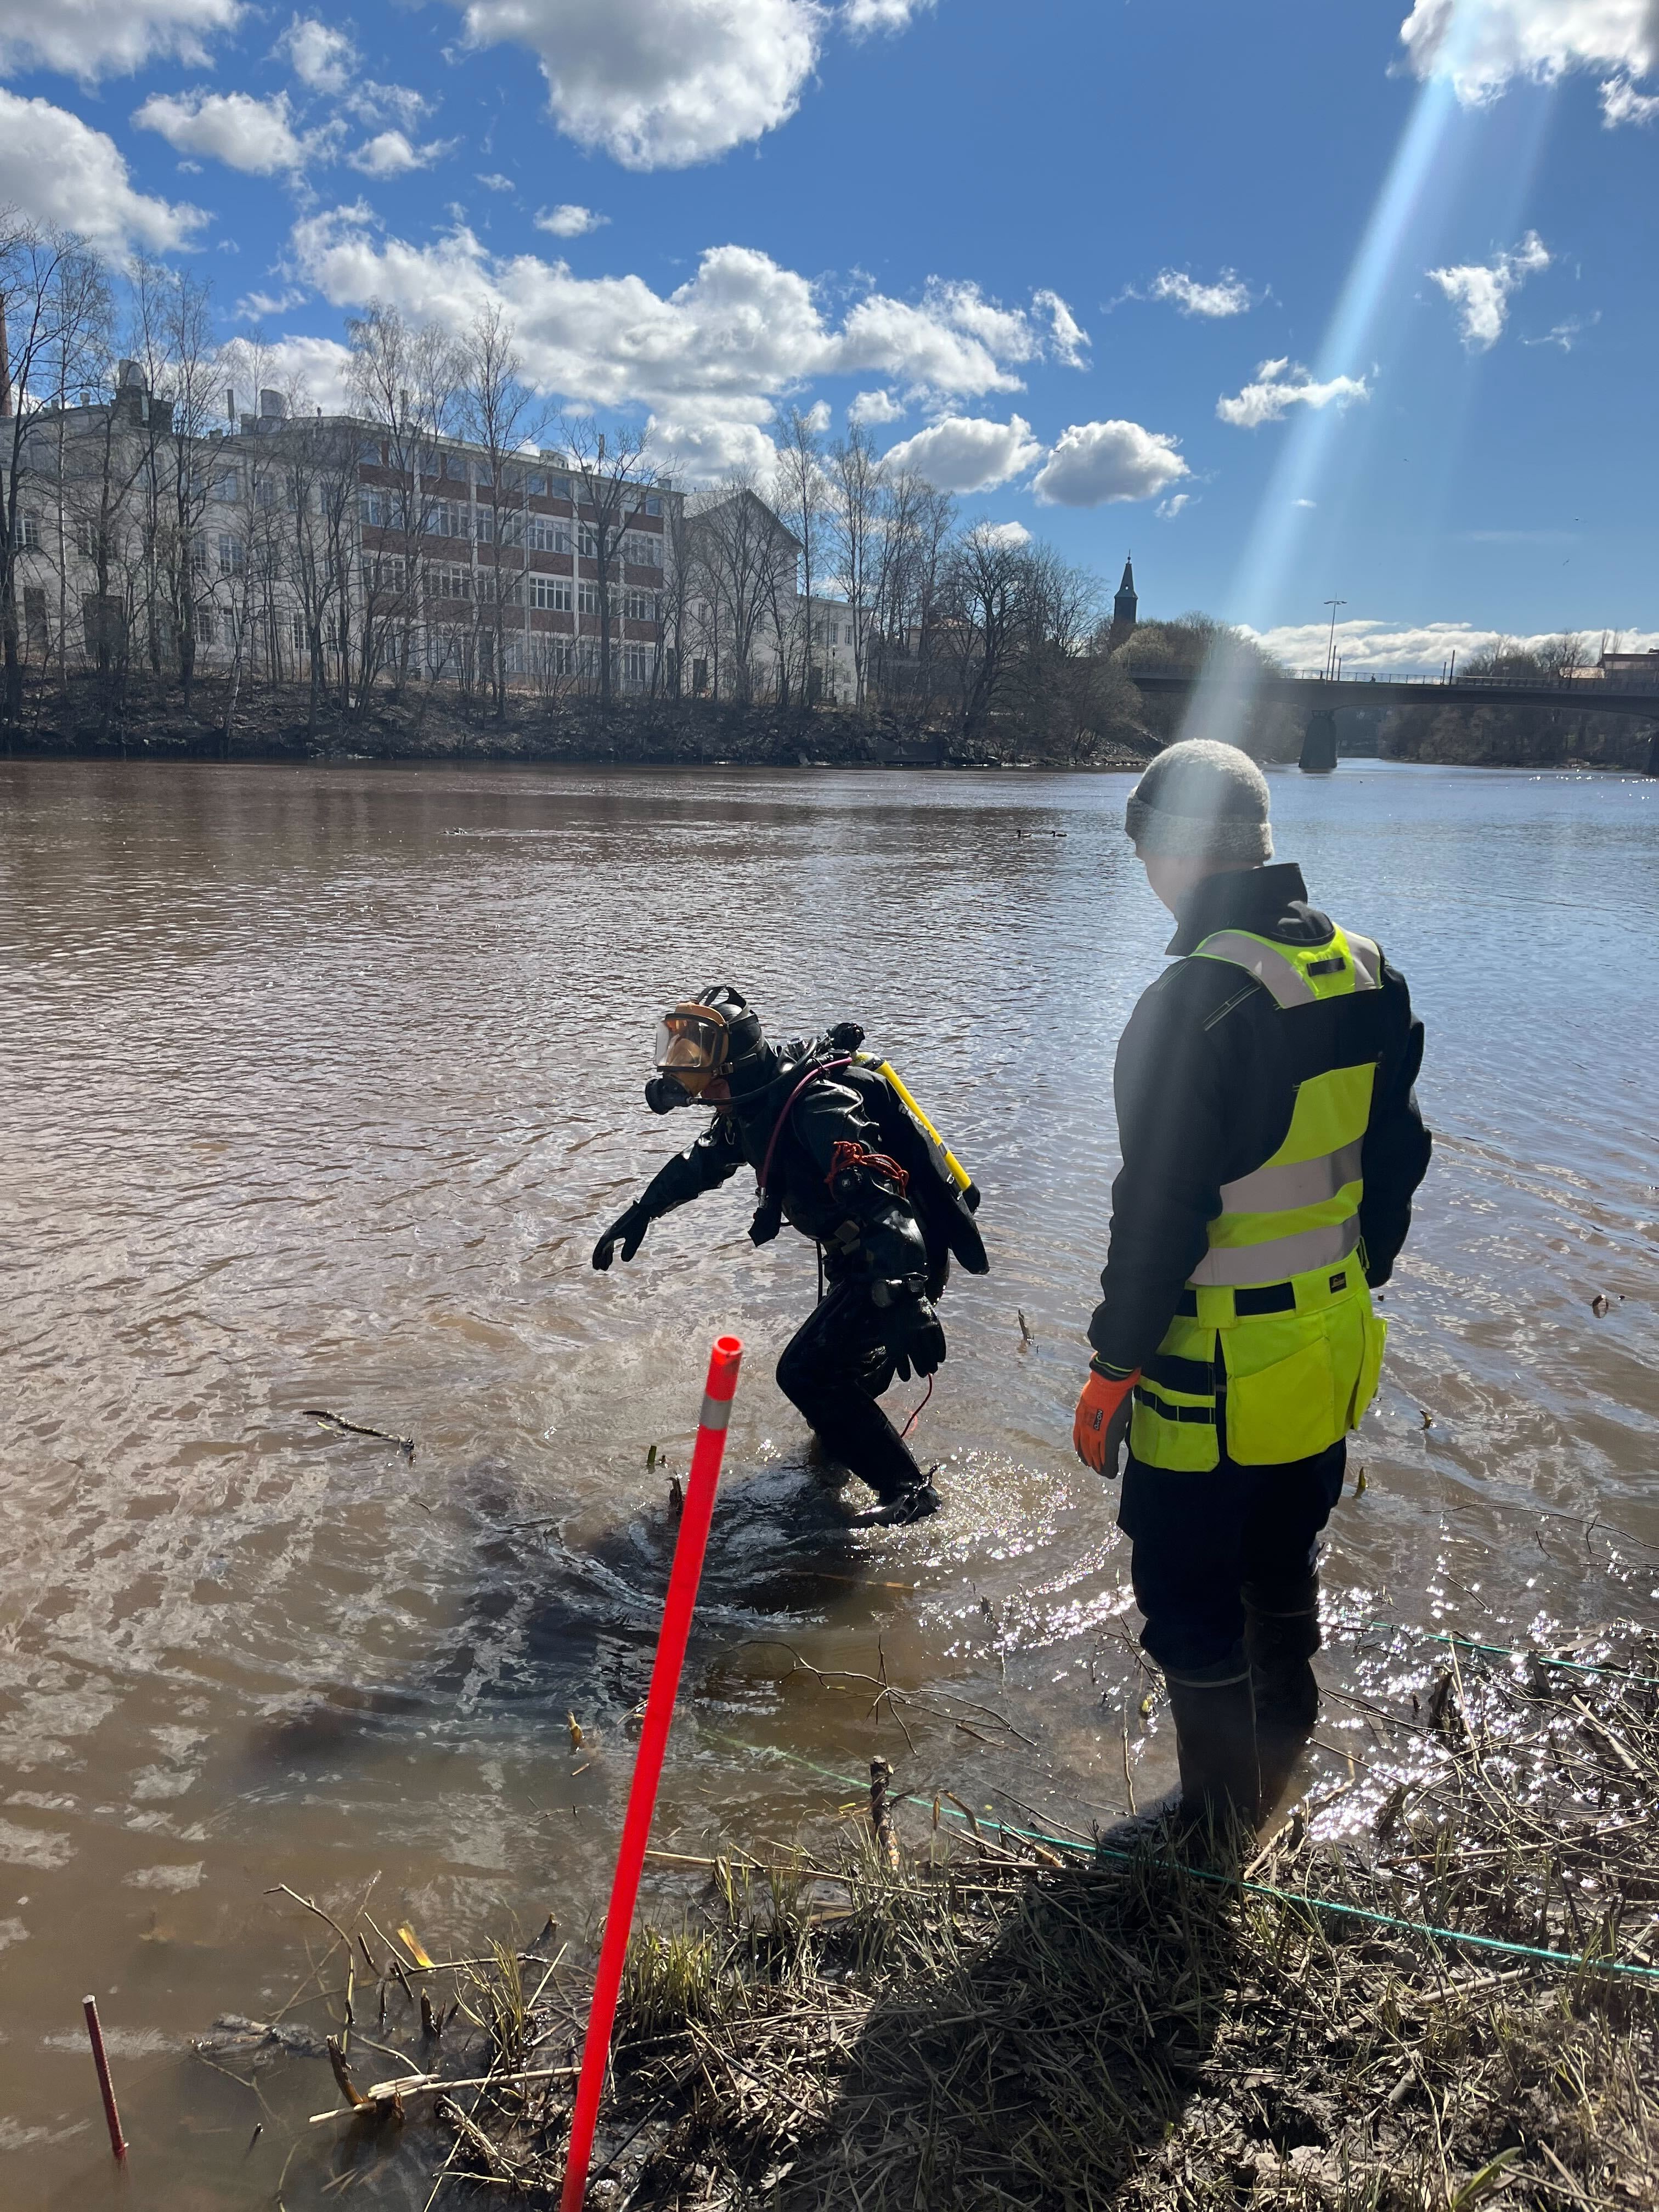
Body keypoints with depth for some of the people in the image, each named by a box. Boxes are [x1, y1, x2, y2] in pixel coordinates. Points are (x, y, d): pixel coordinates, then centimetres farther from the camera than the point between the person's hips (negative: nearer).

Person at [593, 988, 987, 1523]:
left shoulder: (816, 1104, -28)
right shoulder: (754, 1102, 3)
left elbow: (880, 1201, -36)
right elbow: (703, 1161, 23)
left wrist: (910, 1305, -42)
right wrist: (639, 1214, 30)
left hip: (900, 1263, -10)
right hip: (855, 1259, 10)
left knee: (807, 1372, -13)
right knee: (839, 1368, 23)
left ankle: (908, 1490, -5)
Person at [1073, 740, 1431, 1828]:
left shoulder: (1197, 999, -25)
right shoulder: (1369, 974, -1)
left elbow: (1162, 1210, -23)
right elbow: (1397, 1160, 8)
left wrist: (1114, 1365, -13)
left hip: (1214, 1379, -8)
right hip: (1331, 1354, 8)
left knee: (1190, 1605, 12)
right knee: (1286, 1579, 28)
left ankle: (1218, 1819, 28)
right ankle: (1281, 1765, 50)